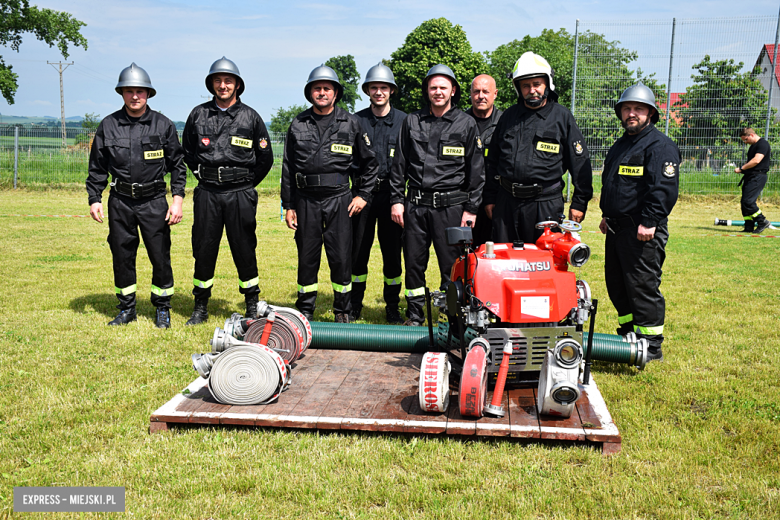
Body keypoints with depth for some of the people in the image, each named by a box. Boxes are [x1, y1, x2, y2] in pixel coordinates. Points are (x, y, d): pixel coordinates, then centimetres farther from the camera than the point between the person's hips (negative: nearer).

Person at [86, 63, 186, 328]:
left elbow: (177, 164, 4)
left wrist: (178, 198, -4)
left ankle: (162, 308, 17)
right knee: (122, 255, 8)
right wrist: (94, 199, 4)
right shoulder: (108, 125, 4)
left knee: (160, 255, 0)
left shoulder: (163, 125, 1)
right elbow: (97, 167, 11)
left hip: (154, 201, -2)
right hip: (120, 202, 2)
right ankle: (126, 308, 23)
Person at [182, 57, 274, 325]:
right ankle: (200, 307, 18)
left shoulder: (250, 117, 3)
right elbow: (187, 151, 20)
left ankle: (252, 307, 15)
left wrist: (246, 183, 9)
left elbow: (265, 158, 9)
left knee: (244, 250, 2)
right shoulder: (198, 114, 7)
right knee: (203, 249, 5)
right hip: (207, 192, 2)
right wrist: (204, 175, 15)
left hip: (240, 194, -2)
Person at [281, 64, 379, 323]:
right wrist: (288, 205, 7)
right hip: (306, 199, 2)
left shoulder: (350, 123, 4)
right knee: (307, 257, 6)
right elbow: (288, 167, 11)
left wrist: (362, 195, 4)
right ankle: (305, 311, 20)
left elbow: (369, 162, 11)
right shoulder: (298, 124, 8)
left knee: (341, 257, -1)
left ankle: (342, 312, 15)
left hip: (339, 199, -1)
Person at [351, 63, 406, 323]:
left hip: (391, 193, -1)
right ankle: (354, 306, 18)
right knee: (358, 251, 4)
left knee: (392, 252, 3)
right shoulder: (356, 121, 7)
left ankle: (392, 307, 16)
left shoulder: (404, 121, 5)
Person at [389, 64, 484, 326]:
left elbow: (477, 169, 3)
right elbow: (399, 164, 13)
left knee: (452, 265, -1)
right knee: (413, 263, 7)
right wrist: (397, 199, 6)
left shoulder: (466, 124, 3)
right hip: (416, 204, 3)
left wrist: (471, 208, -2)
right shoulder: (412, 122, 10)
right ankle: (414, 316, 21)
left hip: (451, 205, -3)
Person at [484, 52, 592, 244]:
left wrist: (579, 203, 0)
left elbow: (580, 162, 3)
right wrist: (490, 198, 14)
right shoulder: (509, 116, 13)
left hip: (545, 203, -3)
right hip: (506, 200, 4)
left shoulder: (562, 117, 2)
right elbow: (493, 160, 17)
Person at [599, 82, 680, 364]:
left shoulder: (660, 145, -9)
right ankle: (628, 333, 29)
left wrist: (649, 222, -23)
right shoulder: (620, 145, 19)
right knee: (617, 284, 15)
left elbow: (664, 188, -18)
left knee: (643, 287, -5)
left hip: (642, 231, -9)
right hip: (616, 229, 9)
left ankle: (651, 346, 4)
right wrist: (606, 215, 23)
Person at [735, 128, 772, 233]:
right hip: (750, 176, 10)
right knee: (744, 202, 6)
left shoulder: (763, 144, -10)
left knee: (748, 201, -16)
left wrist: (741, 168, -15)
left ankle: (763, 222, -4)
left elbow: (756, 160, -21)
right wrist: (743, 169, 8)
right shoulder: (753, 146, 20)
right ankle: (749, 227, 10)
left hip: (758, 176, -10)